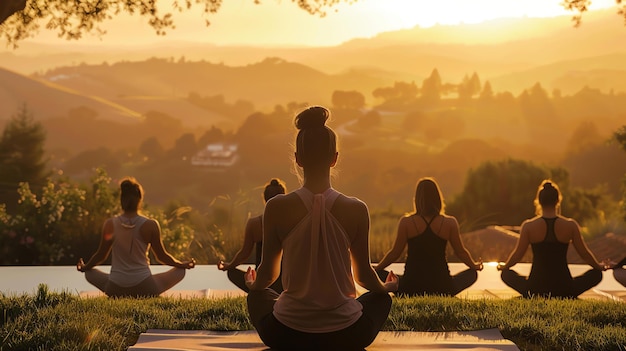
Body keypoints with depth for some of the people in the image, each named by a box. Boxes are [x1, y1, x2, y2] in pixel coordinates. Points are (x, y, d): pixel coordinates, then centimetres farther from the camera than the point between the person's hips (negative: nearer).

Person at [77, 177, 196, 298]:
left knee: (90, 273, 30)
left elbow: (101, 255, 7)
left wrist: (84, 267, 29)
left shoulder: (110, 224, -5)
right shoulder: (150, 225, -10)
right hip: (144, 290, -1)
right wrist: (182, 264, 21)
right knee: (180, 271, 17)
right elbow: (162, 256, 1)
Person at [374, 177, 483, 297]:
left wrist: (377, 268, 20)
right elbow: (460, 252, 9)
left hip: (411, 288, -1)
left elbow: (395, 253, 2)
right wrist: (474, 266, 30)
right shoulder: (450, 223, -3)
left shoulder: (406, 222, -5)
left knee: (377, 273, 20)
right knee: (472, 273, 27)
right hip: (441, 288, 1)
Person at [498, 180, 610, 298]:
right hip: (564, 291, 0)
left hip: (535, 289, 0)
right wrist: (600, 266, 25)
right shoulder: (570, 225, -5)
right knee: (597, 274, 24)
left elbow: (517, 255, 1)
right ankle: (565, 297, 10)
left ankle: (534, 296, 8)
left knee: (506, 274, 27)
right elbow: (585, 254, 5)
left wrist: (504, 266, 23)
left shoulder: (528, 226, -7)